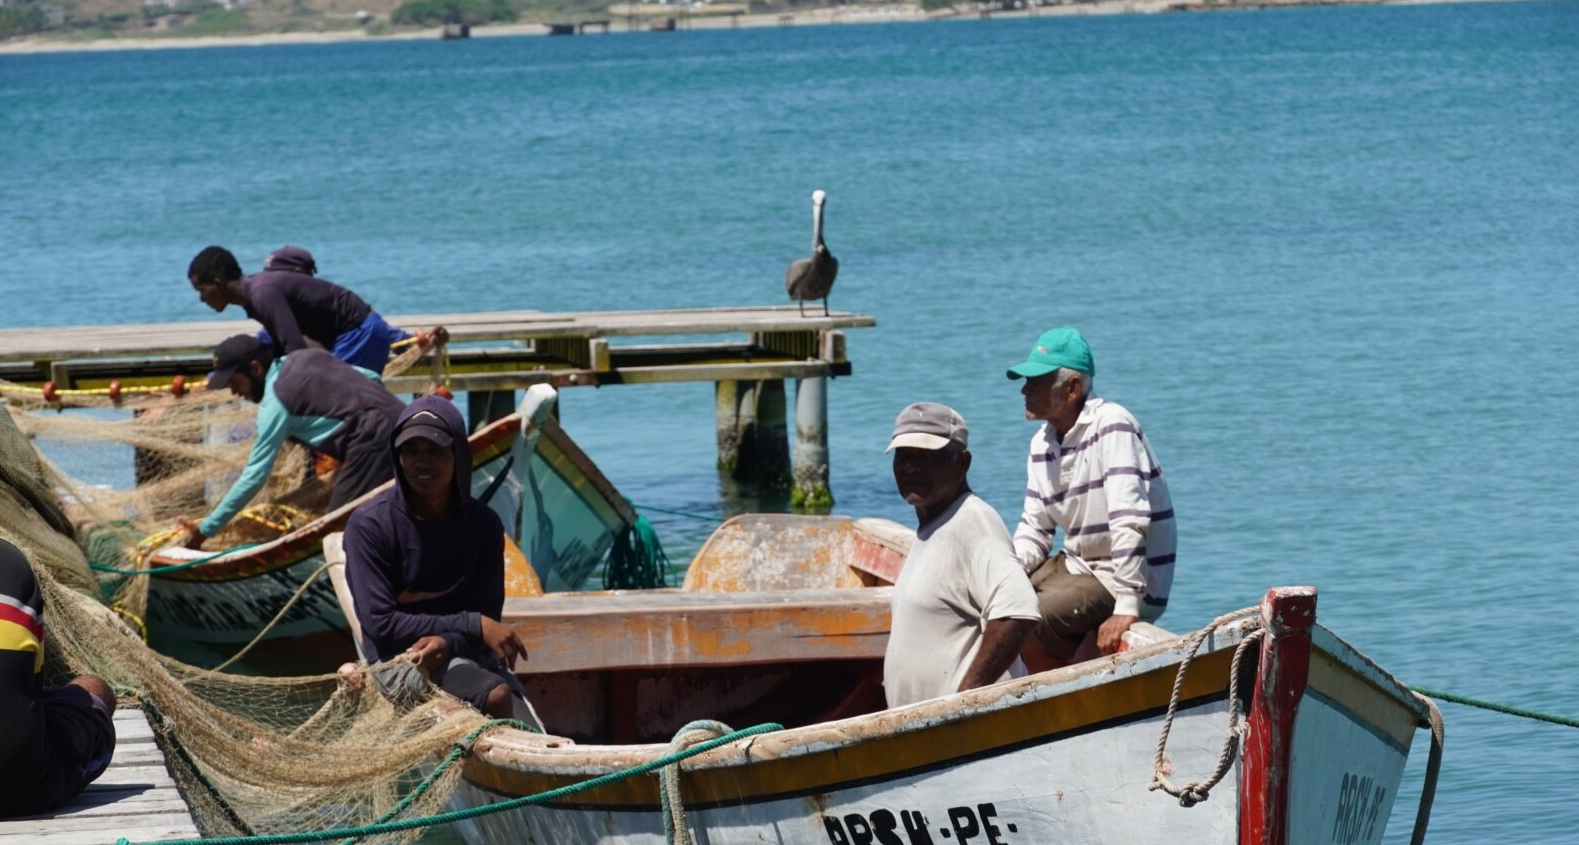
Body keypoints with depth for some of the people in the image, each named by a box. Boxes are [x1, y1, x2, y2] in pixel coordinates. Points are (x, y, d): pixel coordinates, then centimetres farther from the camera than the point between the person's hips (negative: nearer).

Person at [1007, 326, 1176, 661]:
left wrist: (1126, 608, -33)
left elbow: (1129, 521, -27)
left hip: (1125, 580, -9)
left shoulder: (1111, 424, -19)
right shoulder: (1042, 442, 8)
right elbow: (1034, 529, 13)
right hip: (1075, 566, 9)